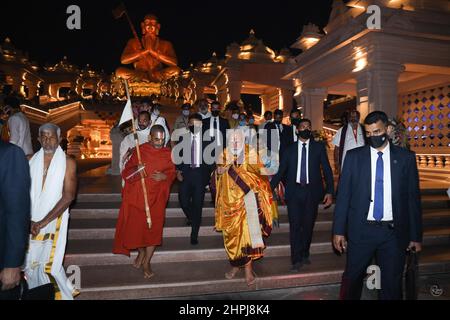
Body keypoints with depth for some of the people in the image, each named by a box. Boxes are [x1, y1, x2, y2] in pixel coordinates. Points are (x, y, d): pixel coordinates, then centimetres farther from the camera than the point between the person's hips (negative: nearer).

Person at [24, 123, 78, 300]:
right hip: (31, 222, 4)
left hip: (53, 220, -3)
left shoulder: (68, 162, -4)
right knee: (30, 264, 9)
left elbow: (68, 197, -10)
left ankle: (63, 295, 17)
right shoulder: (30, 160, 6)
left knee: (49, 265, -6)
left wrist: (43, 222, -12)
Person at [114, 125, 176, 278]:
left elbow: (172, 172, 9)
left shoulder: (167, 153, 3)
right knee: (136, 226, 4)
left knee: (154, 228, 0)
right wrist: (136, 170, -26)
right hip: (138, 195, -1)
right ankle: (141, 253, 34)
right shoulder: (140, 151, -4)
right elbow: (127, 171, -4)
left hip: (157, 197, 1)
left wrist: (164, 176, -13)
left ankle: (146, 262, 16)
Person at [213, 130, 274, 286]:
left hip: (246, 197, -3)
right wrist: (219, 171, -13)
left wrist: (233, 169, -19)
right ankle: (236, 264, 22)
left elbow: (255, 172, -10)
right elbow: (217, 177, 11)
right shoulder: (224, 154, 10)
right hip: (229, 198, 3)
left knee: (247, 230, -8)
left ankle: (248, 268, 1)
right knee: (232, 232, 6)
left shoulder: (250, 152, 0)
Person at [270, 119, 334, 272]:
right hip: (294, 191, 0)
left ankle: (304, 254, 29)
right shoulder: (290, 149, 8)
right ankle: (297, 259, 7)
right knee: (295, 225, -2)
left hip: (312, 191, 0)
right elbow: (281, 171, 7)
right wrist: (269, 188, -2)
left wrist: (329, 192, -5)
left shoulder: (319, 147, 6)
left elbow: (327, 170, 3)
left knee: (308, 225, 9)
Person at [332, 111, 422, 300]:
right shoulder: (354, 156, 0)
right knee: (352, 279, 10)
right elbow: (343, 195, -1)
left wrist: (416, 236, 3)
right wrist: (338, 230, -3)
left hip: (394, 232, 1)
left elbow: (413, 198, 3)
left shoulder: (406, 158, 1)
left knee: (392, 284, 13)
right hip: (361, 230, 0)